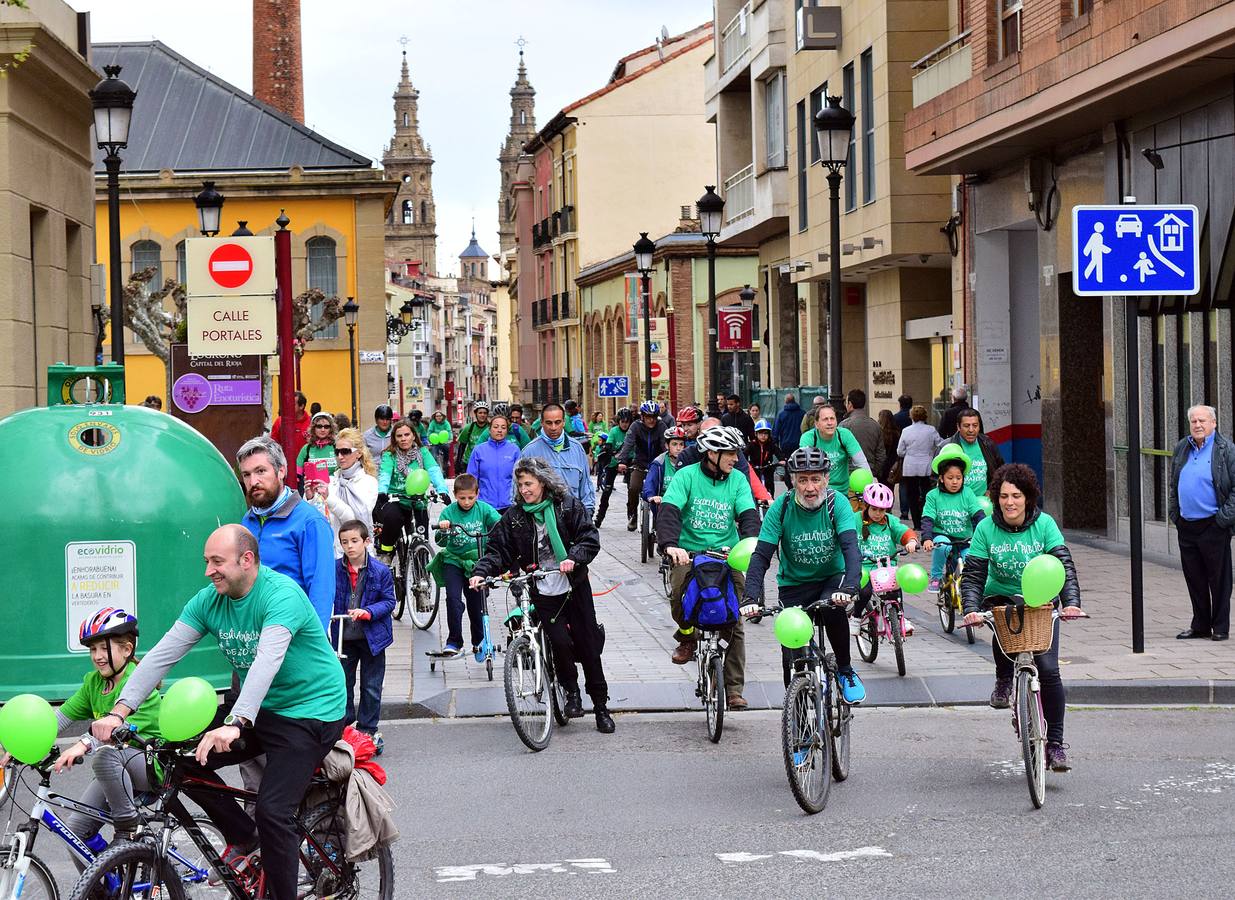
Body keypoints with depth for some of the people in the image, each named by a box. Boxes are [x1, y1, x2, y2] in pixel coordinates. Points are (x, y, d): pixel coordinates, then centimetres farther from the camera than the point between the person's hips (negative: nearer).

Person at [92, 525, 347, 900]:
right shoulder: (209, 600, -2)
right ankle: (242, 836, 12)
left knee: (273, 811, -20)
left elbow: (268, 661, -38)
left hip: (311, 711, -8)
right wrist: (119, 712, -19)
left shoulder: (281, 594, -24)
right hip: (257, 708, 8)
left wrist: (234, 723, -51)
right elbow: (162, 654, -7)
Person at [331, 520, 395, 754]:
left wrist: (367, 612, -22)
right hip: (343, 637, 2)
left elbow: (389, 602, -6)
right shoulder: (334, 570, -5)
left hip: (372, 637, -2)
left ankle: (367, 730, 18)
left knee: (371, 688, 7)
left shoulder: (380, 572, -10)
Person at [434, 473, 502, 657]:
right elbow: (440, 542, -14)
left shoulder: (483, 509, -5)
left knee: (476, 602, 7)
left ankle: (479, 641, 28)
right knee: (453, 599, -18)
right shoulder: (448, 512, -8)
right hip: (453, 561, -1)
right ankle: (454, 642, -13)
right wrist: (442, 530, -35)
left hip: (477, 561, 1)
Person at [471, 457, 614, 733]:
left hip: (575, 588, -1)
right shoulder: (514, 516, 5)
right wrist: (481, 572, -14)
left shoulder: (569, 505, 0)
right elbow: (497, 549, 3)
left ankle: (601, 707, 15)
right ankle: (571, 692, 10)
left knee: (588, 645, 2)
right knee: (559, 642, -17)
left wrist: (574, 558, -24)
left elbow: (590, 537, -6)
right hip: (542, 593, 1)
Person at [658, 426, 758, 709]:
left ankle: (734, 689, 2)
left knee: (735, 624, -5)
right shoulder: (687, 476, -5)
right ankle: (686, 635, 3)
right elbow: (668, 511, -16)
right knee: (678, 593, -30)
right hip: (690, 553, -2)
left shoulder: (738, 480, 4)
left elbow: (749, 515, -5)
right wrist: (670, 544, -34)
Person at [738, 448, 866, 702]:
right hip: (794, 584, 1)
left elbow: (851, 548, -28)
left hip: (832, 578, -1)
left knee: (833, 610, -34)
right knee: (793, 657, -8)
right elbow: (761, 555, -18)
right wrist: (750, 598, -33)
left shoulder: (837, 503, -17)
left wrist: (848, 588, -46)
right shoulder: (781, 507, -15)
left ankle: (846, 671, -11)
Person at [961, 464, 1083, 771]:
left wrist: (1071, 603, -32)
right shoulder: (986, 528, -10)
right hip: (1001, 598, 0)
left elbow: (1064, 566, -17)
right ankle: (1004, 679, -5)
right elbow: (973, 573, -13)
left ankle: (1055, 743, -1)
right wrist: (971, 609, -30)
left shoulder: (1044, 524, -11)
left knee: (1048, 670, -13)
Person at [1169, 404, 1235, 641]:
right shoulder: (1181, 449, 13)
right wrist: (1174, 513, 14)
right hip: (1186, 527, 6)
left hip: (1213, 526, -6)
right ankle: (1200, 625, 21)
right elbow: (1173, 485, 22)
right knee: (1194, 578, 11)